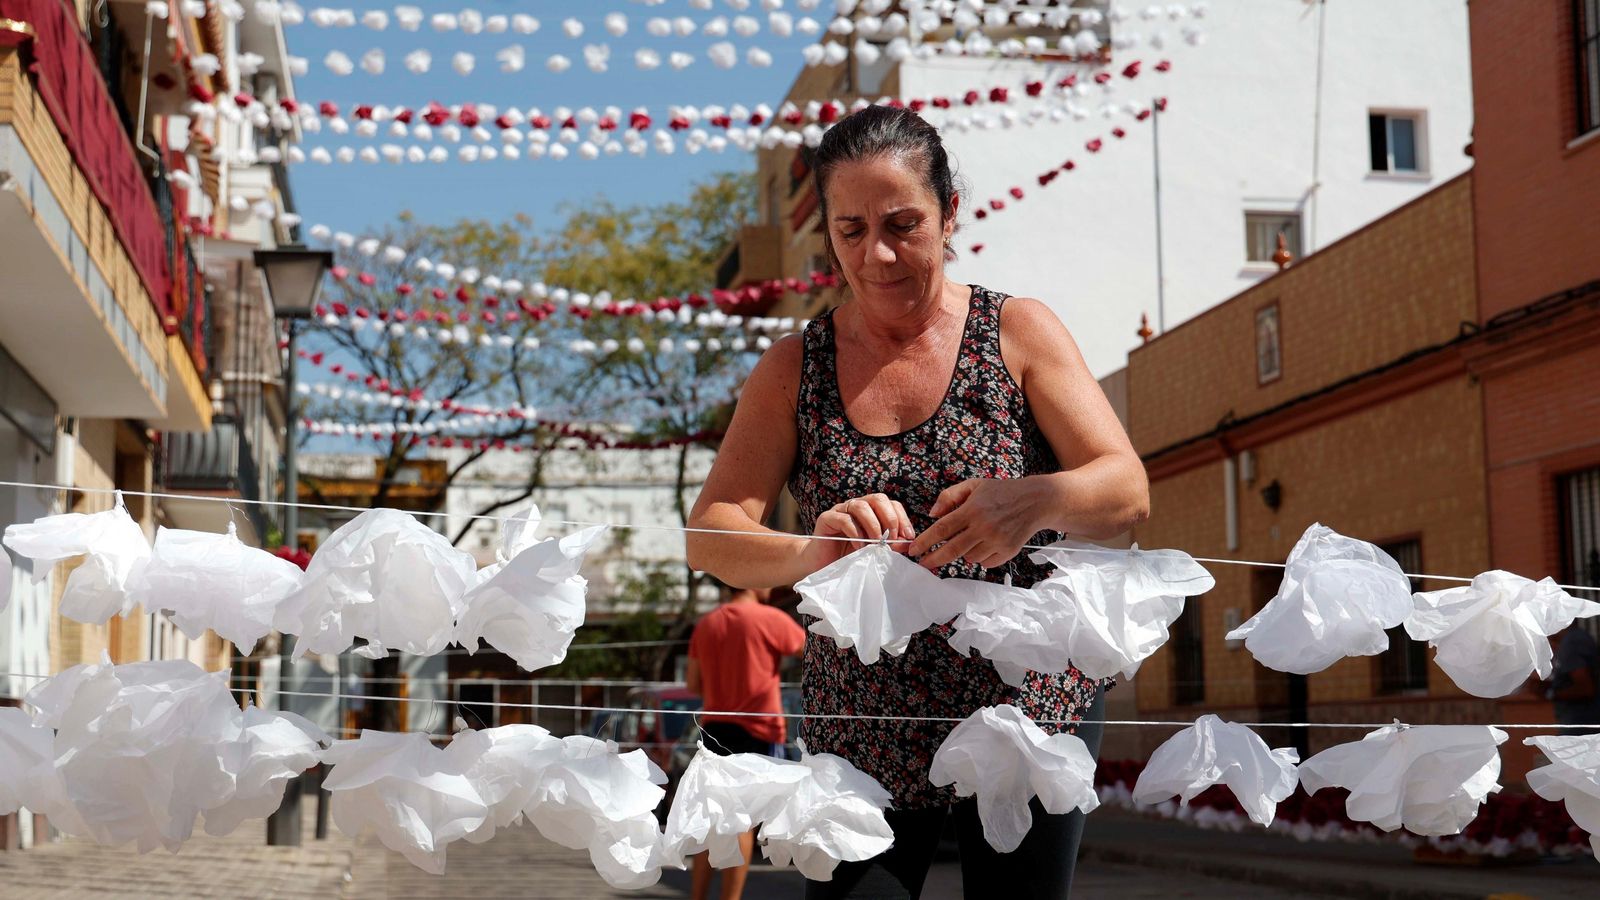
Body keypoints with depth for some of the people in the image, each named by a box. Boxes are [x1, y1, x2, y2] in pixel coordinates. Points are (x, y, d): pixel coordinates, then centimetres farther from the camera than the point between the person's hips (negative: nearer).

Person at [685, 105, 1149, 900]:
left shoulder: (1018, 333, -2)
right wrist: (809, 554, -31)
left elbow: (1126, 491, -12)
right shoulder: (794, 370, 2)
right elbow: (710, 535, -8)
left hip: (1025, 720, -1)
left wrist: (1036, 501, -35)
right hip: (860, 736, 1)